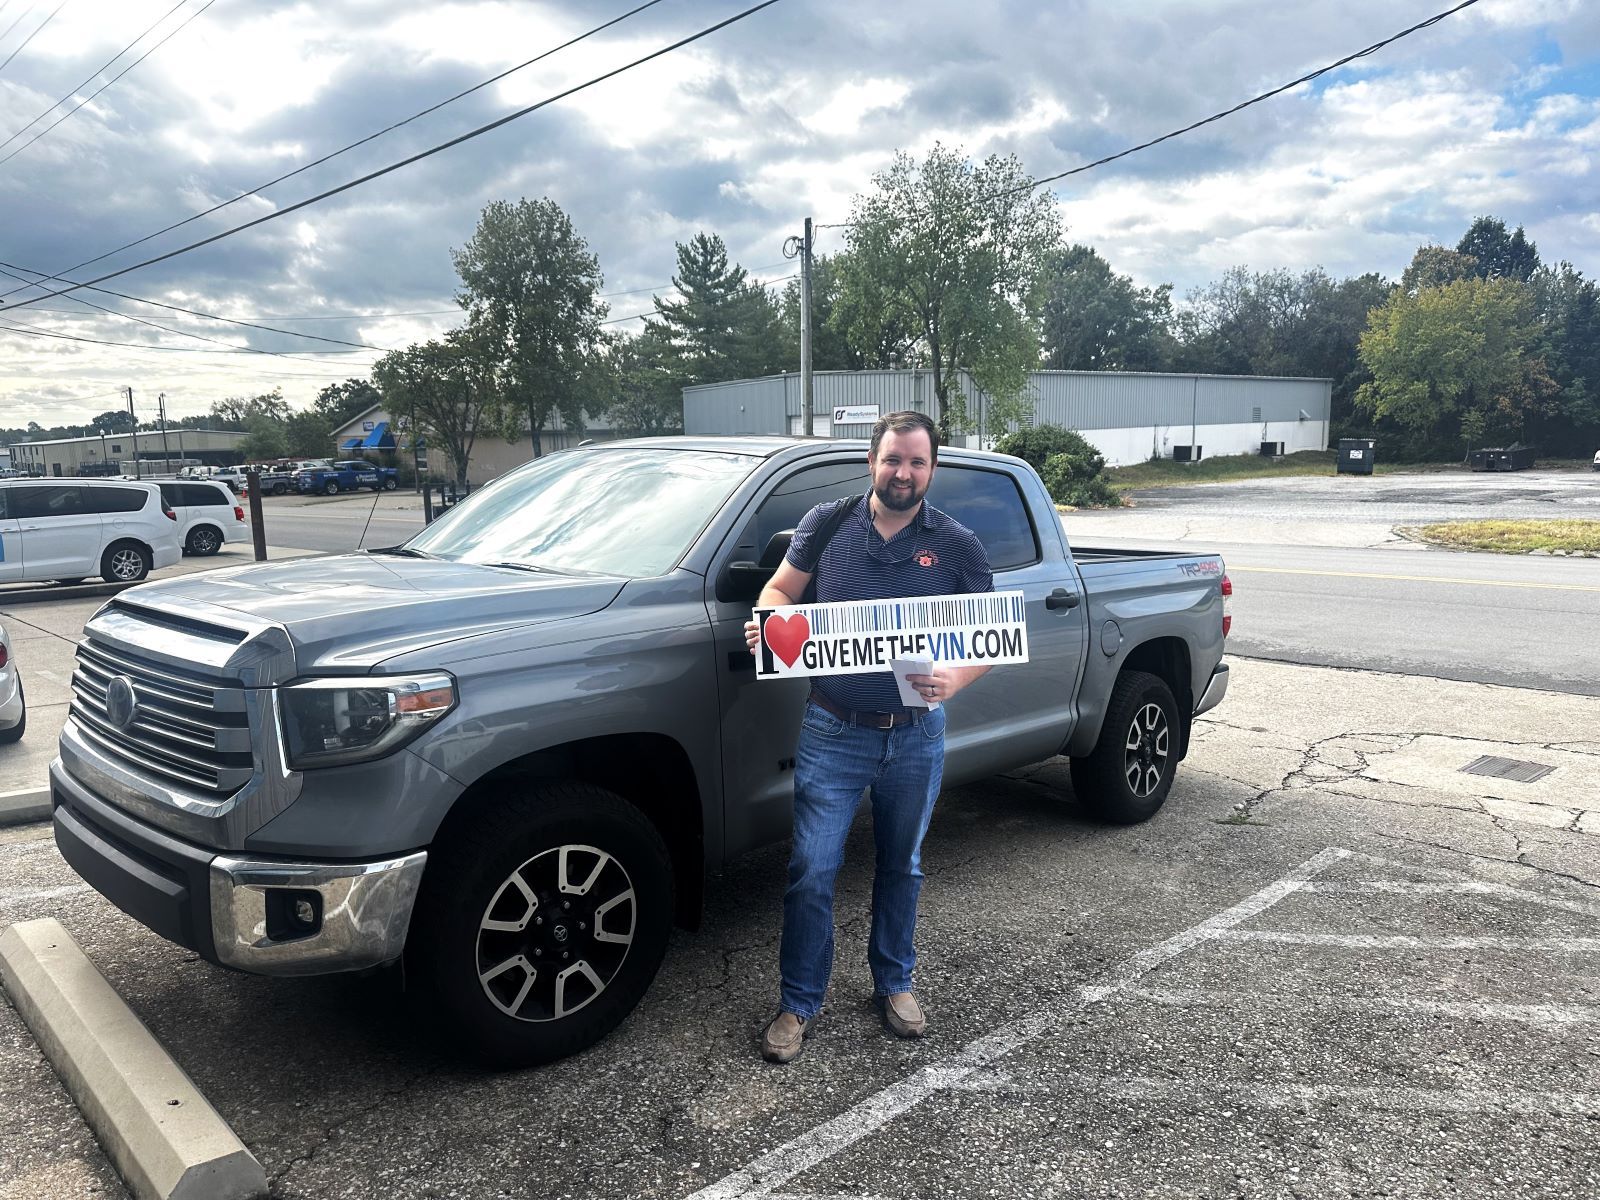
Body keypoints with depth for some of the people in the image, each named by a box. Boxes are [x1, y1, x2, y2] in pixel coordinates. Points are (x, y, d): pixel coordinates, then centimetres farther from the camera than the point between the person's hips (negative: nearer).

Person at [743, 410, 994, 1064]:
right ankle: (799, 1003, 17)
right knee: (811, 872, -1)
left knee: (901, 868, 18)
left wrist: (954, 679, -22)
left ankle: (895, 983, 38)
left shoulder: (956, 545, -2)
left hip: (915, 736, 1)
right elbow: (781, 588, 8)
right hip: (834, 732, -1)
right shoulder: (827, 524, -1)